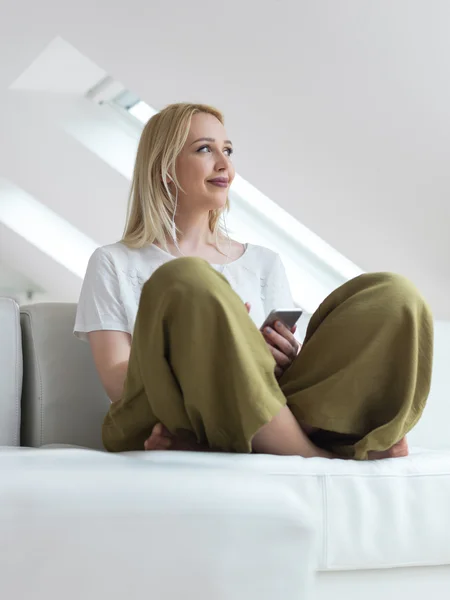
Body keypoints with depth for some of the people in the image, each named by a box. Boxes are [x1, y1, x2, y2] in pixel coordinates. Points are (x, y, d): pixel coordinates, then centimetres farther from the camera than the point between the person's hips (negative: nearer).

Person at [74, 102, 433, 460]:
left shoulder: (263, 263, 24)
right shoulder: (114, 265, 15)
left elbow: (282, 363, 15)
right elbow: (118, 382, 2)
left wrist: (289, 362, -10)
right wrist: (216, 359, -14)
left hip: (255, 426, 4)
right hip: (154, 425, -3)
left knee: (393, 296, -16)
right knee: (185, 283, -32)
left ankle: (197, 442, -29)